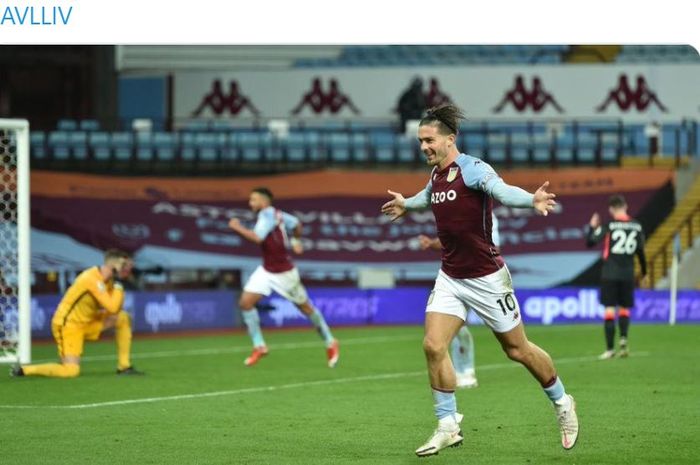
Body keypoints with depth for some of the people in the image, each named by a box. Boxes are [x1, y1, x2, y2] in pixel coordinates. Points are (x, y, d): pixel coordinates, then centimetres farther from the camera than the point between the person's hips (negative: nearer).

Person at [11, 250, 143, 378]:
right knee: (71, 371, -23)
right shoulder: (93, 279, -24)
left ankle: (124, 367, 10)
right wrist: (118, 286, -16)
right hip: (68, 325, -9)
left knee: (123, 318, 5)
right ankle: (23, 370, -8)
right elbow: (112, 308, -29)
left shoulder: (107, 280, 4)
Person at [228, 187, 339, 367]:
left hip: (284, 272, -8)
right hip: (266, 271, 8)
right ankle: (259, 346, -1)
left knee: (306, 307, 7)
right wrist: (296, 240, 25)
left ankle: (330, 343, 23)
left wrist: (237, 227, -25)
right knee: (245, 302, -6)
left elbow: (257, 237, -37)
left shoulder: (268, 215, -22)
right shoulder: (275, 214, 1)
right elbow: (296, 224, 15)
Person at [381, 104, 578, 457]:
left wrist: (531, 201, -61)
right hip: (450, 278, 6)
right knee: (434, 346, -10)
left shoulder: (472, 169, -19)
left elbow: (502, 190, -40)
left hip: (486, 278, -6)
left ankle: (562, 404, 29)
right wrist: (406, 204, 52)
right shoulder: (436, 176, 4)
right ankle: (448, 427, -1)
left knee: (517, 349, 6)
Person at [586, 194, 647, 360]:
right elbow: (641, 251, 10)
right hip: (628, 274, 3)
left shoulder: (608, 226, -7)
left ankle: (610, 349, -4)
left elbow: (590, 242, -7)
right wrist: (644, 273, 23)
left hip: (610, 274, -3)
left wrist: (592, 227, 11)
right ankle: (623, 337, -11)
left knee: (609, 309, -1)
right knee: (624, 309, 14)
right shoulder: (636, 226, 4)